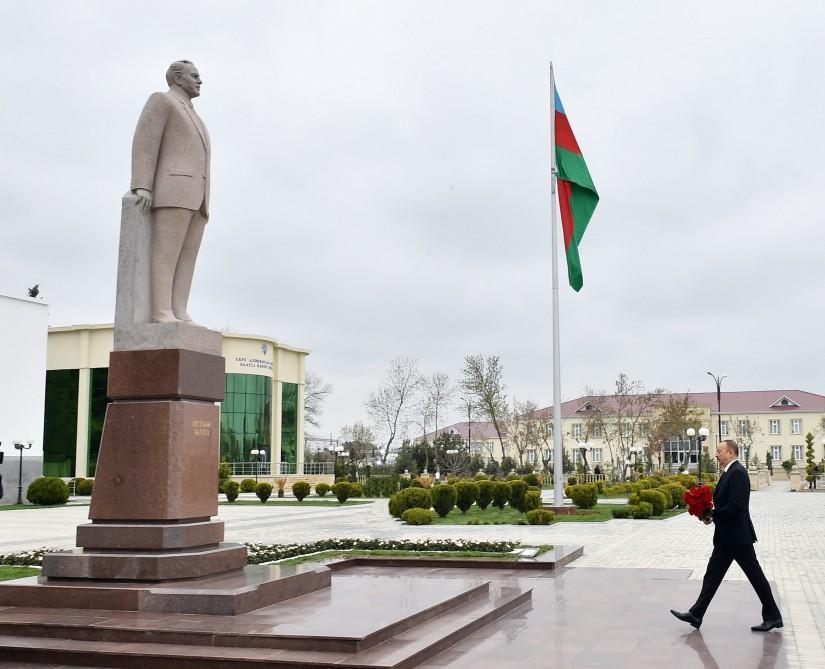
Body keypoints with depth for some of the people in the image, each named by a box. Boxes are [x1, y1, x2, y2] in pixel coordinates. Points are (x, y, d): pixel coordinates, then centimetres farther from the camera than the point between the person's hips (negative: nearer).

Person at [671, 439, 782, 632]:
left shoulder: (738, 473, -18)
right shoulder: (729, 472, 13)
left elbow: (735, 506, -25)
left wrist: (713, 516, -15)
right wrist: (711, 512, 2)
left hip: (738, 536, -10)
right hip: (726, 537, 10)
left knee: (755, 575, 1)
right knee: (713, 574, 9)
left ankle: (773, 616, 12)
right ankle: (696, 614, 11)